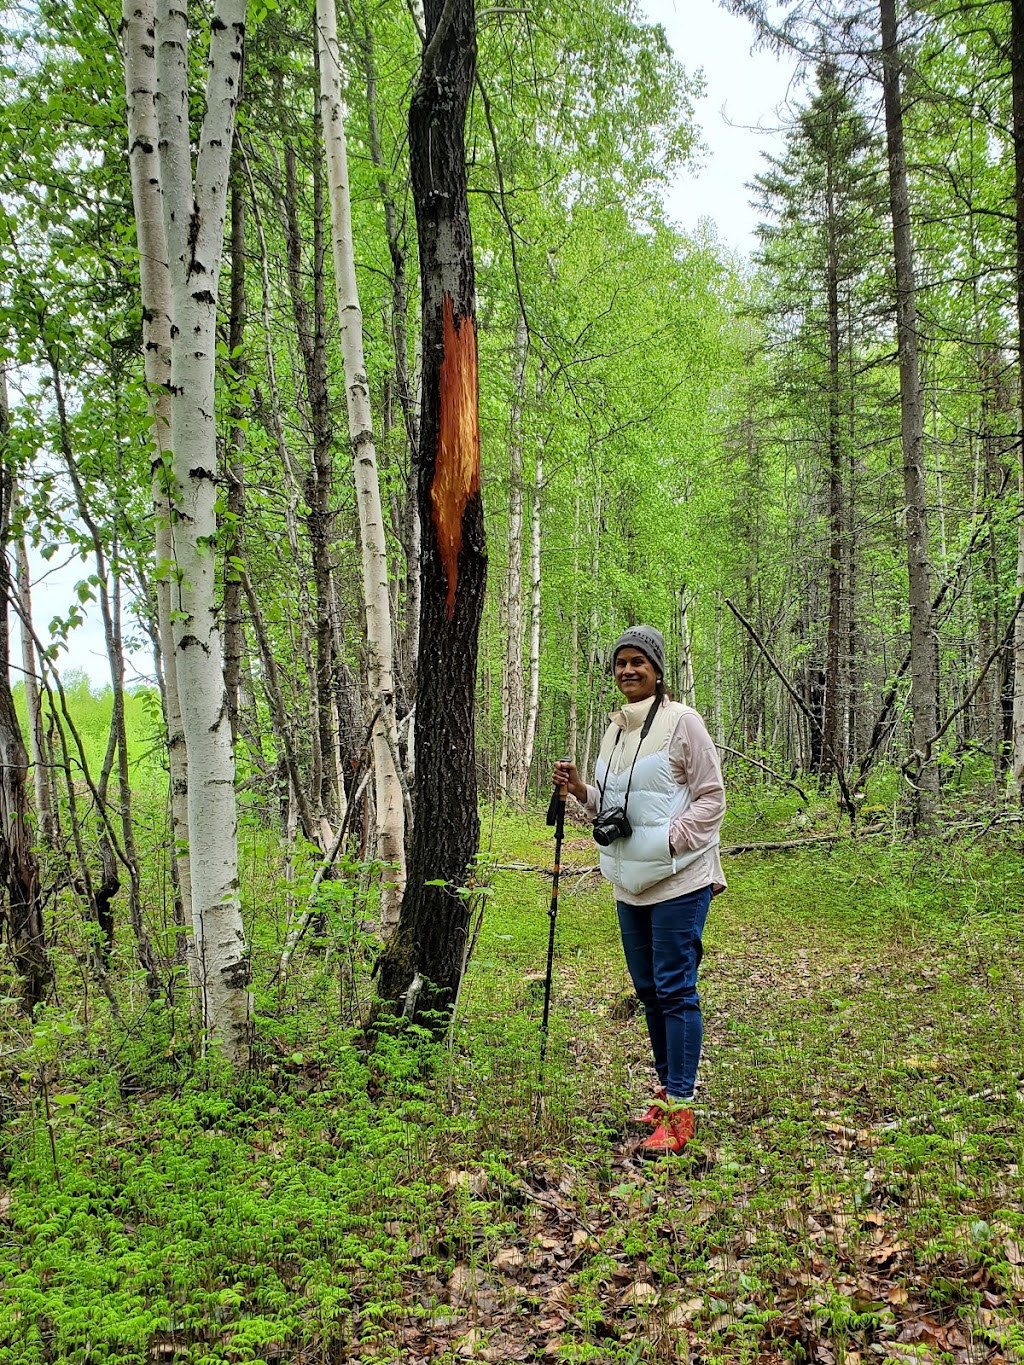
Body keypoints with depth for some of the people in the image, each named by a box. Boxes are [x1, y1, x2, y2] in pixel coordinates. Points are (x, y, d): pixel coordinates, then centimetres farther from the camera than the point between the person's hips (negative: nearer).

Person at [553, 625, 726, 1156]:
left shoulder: (682, 721, -10)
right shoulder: (615, 728, 12)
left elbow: (711, 798, -10)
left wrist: (670, 840, -19)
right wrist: (580, 790, 2)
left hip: (679, 879, -8)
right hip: (630, 883, 8)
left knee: (675, 989, -4)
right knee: (648, 988, 16)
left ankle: (679, 1110, 4)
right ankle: (667, 1087, 32)